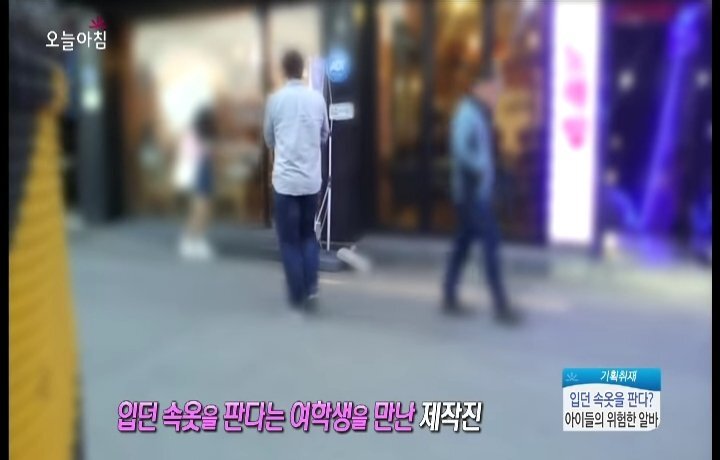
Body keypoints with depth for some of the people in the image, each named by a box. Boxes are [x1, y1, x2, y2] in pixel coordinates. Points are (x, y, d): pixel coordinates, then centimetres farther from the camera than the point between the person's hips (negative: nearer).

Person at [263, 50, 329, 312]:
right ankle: (311, 288, 7)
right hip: (312, 179, 3)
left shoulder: (275, 99, -4)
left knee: (289, 239, 7)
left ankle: (298, 297, 10)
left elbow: (269, 139, 8)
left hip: (285, 179, -3)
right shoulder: (317, 98, 1)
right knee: (308, 234, 18)